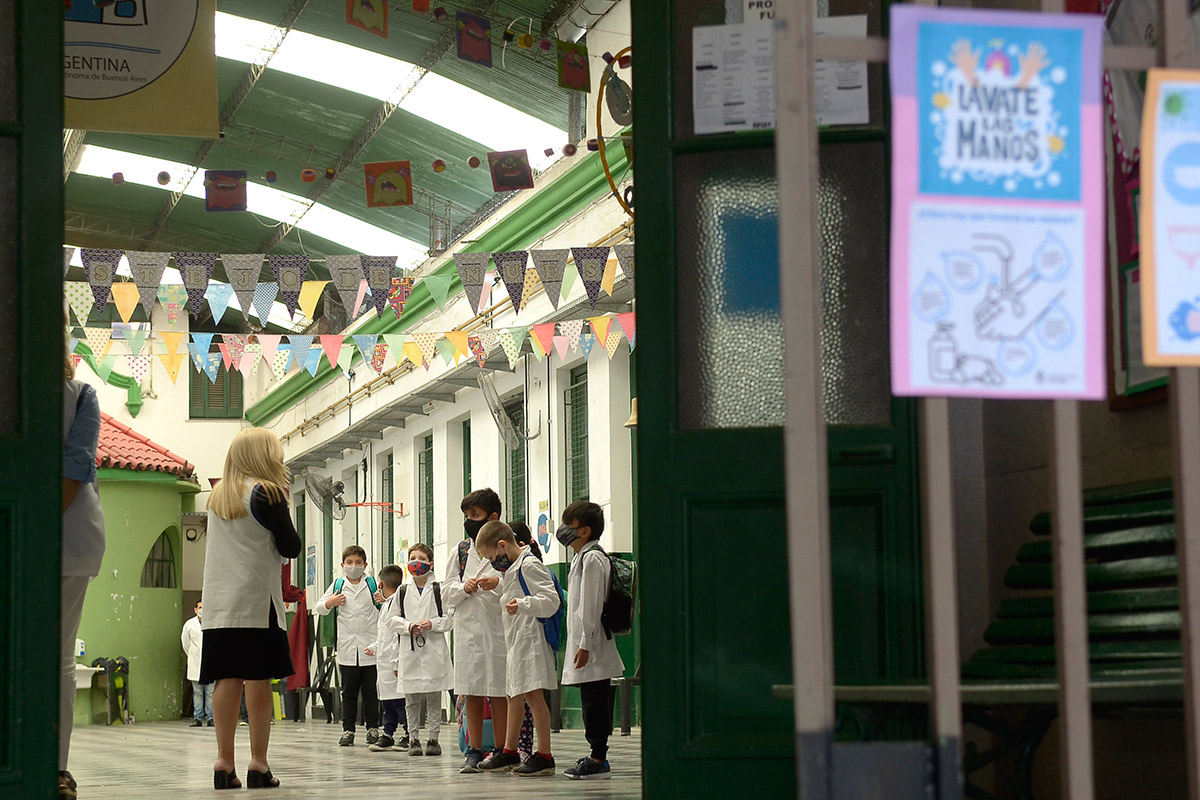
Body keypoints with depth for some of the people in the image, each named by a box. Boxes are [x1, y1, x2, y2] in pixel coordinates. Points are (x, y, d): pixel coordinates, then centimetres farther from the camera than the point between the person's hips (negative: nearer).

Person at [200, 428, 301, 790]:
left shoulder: (217, 497, 14)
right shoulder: (267, 494, -6)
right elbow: (291, 548, -3)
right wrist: (281, 514, 13)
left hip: (218, 603, 6)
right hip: (256, 600, -6)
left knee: (227, 679, 3)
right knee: (259, 679, -4)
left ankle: (224, 762, 1)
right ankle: (258, 763, -6)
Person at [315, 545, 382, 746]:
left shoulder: (373, 585, 6)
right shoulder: (337, 585, 8)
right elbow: (320, 608, 13)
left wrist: (385, 600, -12)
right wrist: (330, 603, -8)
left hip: (369, 648, -1)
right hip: (347, 648, 1)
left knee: (371, 691, 4)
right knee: (349, 692, 4)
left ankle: (373, 729, 12)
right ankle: (348, 730, 8)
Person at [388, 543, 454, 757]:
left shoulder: (439, 590, 2)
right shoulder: (403, 592, 9)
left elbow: (451, 618, 1)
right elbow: (392, 619, 9)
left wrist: (433, 624, -14)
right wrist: (408, 626, -7)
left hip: (433, 650, -2)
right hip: (410, 650, 2)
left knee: (433, 698, 1)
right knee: (412, 699, 5)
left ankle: (433, 739, 7)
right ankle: (414, 739, 12)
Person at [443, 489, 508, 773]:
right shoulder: (463, 550, 13)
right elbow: (446, 593, 14)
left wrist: (499, 585, -19)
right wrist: (464, 588, -5)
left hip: (498, 629, -4)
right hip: (468, 628, 4)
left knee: (499, 695, -1)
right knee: (471, 693, 7)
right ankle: (474, 752, 13)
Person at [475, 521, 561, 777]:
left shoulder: (529, 566, -14)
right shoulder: (514, 568, 18)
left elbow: (551, 600, -22)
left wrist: (522, 605, -34)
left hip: (530, 638, -11)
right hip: (517, 641, 11)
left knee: (533, 694, -12)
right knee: (514, 696, 17)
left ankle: (544, 756, -12)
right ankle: (509, 752, 27)